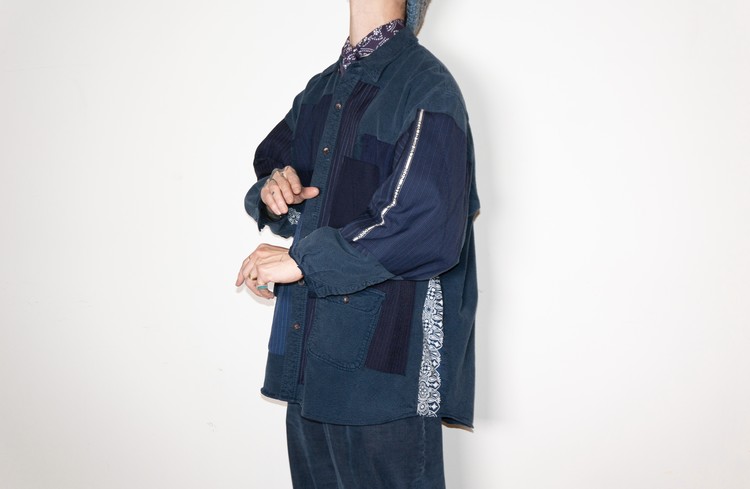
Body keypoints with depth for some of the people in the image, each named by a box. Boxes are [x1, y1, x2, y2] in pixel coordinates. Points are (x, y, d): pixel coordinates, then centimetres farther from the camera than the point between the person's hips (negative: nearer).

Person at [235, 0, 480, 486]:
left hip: (383, 357, -7)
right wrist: (273, 193, -1)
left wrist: (301, 260, -18)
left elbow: (427, 228, -23)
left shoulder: (425, 88, -11)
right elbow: (272, 161, 26)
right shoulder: (322, 90, 15)